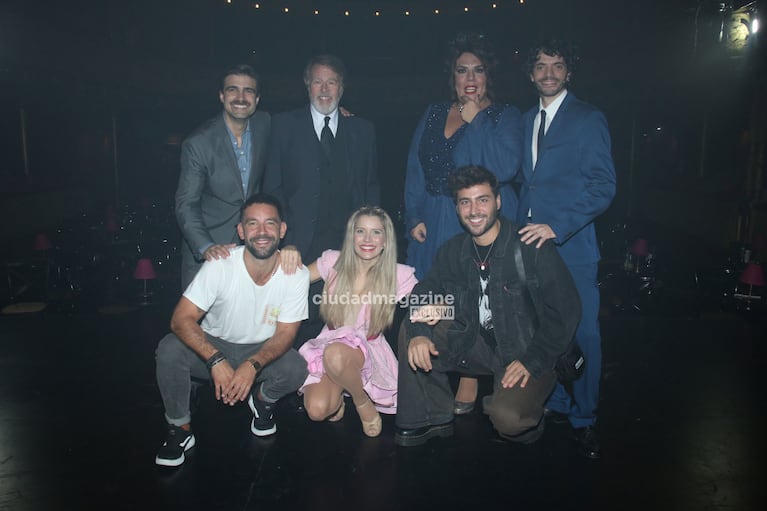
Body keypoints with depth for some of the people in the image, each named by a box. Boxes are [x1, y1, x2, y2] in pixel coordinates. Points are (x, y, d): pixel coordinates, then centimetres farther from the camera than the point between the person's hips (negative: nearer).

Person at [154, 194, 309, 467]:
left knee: (296, 369, -29)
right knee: (170, 348, -29)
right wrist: (217, 361, -40)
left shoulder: (297, 275, -19)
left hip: (261, 352, 1)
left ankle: (263, 399, 9)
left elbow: (284, 334, -15)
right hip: (213, 346, 0)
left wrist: (252, 366, -33)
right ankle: (180, 430, -5)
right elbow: (181, 319, -26)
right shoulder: (220, 266, -23)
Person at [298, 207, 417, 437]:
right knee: (317, 410, -25)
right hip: (327, 344, 2)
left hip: (367, 349, -2)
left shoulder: (399, 275, -8)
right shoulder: (333, 261, -4)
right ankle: (337, 394, 13)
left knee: (336, 355, -38)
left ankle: (363, 401, -6)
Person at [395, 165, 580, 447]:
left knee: (508, 418, -31)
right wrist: (419, 332, -17)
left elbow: (565, 311, -15)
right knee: (409, 331, -8)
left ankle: (526, 411, 8)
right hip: (477, 345, 5)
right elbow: (424, 293, 4)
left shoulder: (533, 248, -16)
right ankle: (430, 418, 5)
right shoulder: (453, 251, 1)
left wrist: (532, 362, -21)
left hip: (525, 352, -5)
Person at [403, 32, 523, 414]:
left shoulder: (505, 116, -1)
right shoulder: (434, 114, 12)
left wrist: (475, 121, -14)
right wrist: (414, 217, 0)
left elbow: (505, 168, -17)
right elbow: (415, 169, 10)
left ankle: (469, 380, 18)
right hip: (434, 224, 4)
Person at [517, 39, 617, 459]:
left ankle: (583, 419, 15)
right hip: (531, 239, 5)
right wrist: (523, 226, 7)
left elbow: (603, 186, -10)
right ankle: (554, 402, 29)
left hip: (571, 244, -5)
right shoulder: (526, 120, 16)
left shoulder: (588, 119, -2)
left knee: (583, 333, 0)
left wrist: (556, 226, -20)